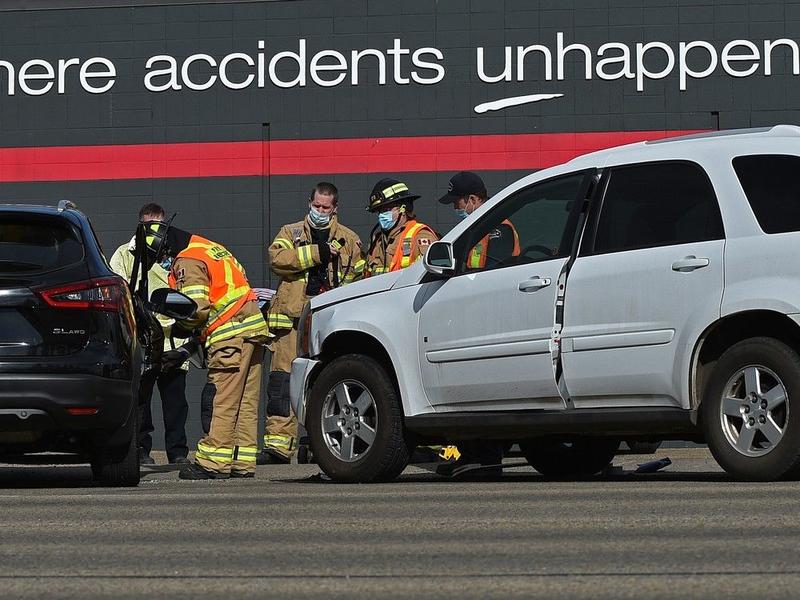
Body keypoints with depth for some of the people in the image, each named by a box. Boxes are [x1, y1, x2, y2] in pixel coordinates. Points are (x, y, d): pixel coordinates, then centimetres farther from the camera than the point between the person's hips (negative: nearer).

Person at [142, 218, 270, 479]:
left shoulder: (187, 262, -10)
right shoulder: (209, 248, 21)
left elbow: (196, 307, -19)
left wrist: (182, 327, 3)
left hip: (231, 335, -10)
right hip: (253, 327, 10)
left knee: (224, 401, -9)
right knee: (246, 402, 9)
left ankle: (213, 462, -9)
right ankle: (242, 462, 11)